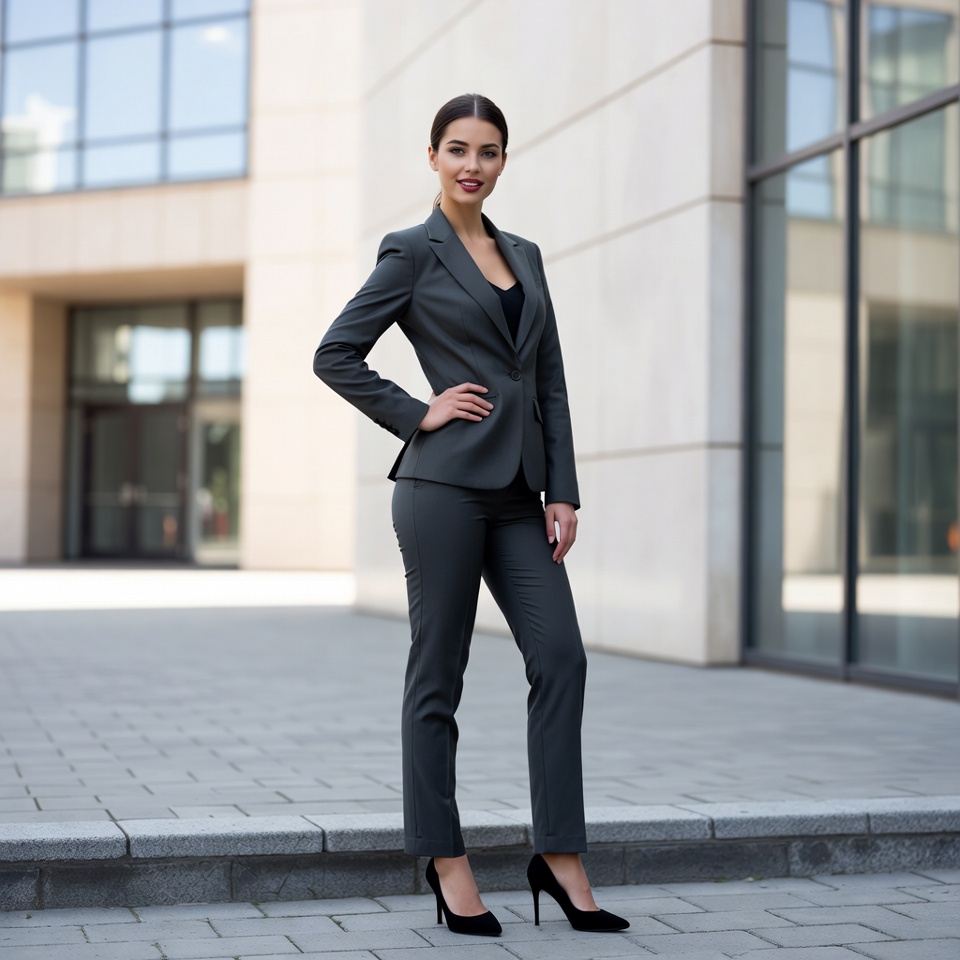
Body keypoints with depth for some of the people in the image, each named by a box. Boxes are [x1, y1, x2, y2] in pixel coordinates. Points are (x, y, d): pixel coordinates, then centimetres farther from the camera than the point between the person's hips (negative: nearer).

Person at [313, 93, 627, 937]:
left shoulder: (525, 256, 17)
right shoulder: (413, 251, 1)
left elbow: (550, 381, 15)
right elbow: (335, 356, -2)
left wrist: (563, 490, 7)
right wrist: (417, 416, -7)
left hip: (518, 492, 6)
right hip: (445, 484, -6)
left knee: (560, 658, -1)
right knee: (438, 674, 2)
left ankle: (560, 858, 7)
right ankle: (448, 865, 12)